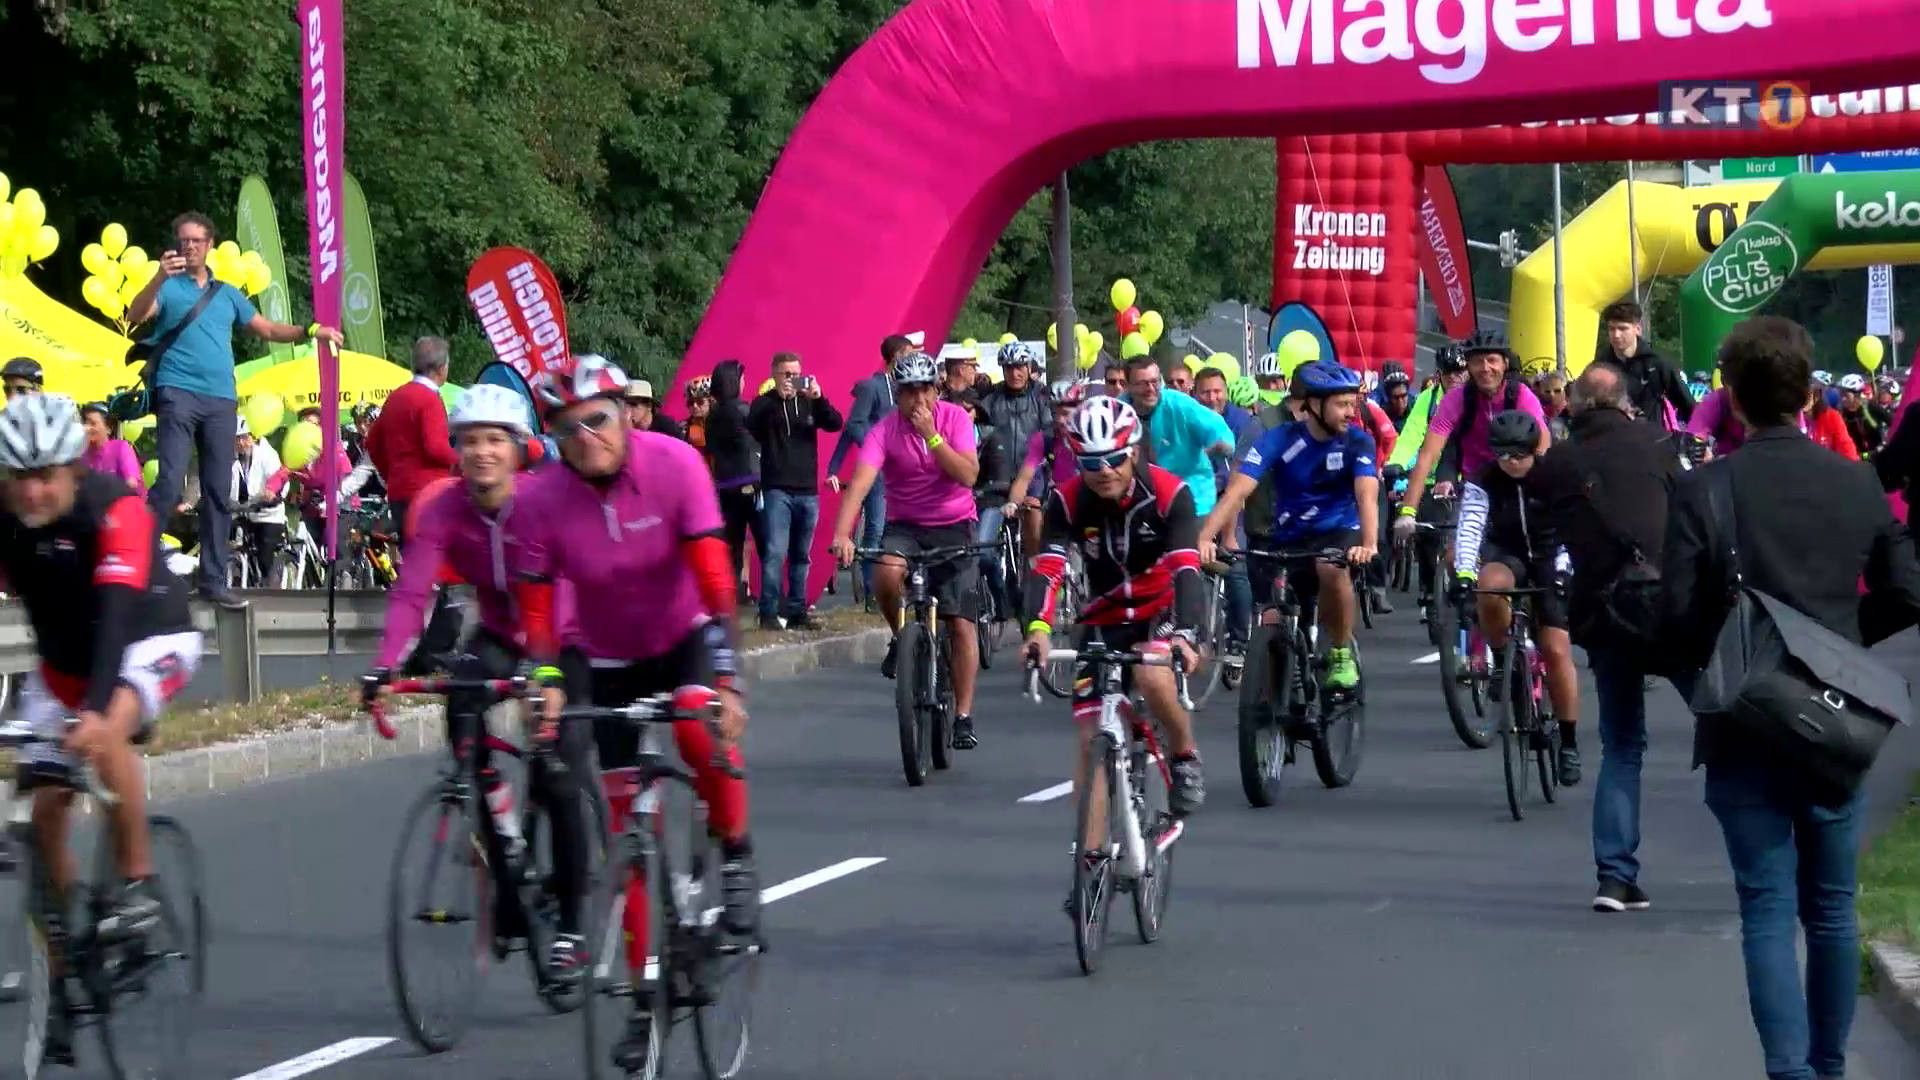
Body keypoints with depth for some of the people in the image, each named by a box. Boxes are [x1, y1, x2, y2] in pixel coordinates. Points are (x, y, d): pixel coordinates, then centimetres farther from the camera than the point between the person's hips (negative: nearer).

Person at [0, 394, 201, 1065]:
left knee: (105, 733, -36)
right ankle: (61, 974, 11)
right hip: (63, 661, 5)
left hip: (149, 641, -5)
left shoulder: (115, 510, -30)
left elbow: (115, 612, -40)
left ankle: (138, 886, -19)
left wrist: (97, 706, -52)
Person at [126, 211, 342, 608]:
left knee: (218, 494, 4)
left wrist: (310, 332, 12)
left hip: (221, 400, 5)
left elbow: (268, 329, 26)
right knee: (169, 485, -17)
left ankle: (213, 580, 9)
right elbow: (135, 316, -10)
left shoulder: (227, 294, 21)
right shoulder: (169, 287, 7)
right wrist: (160, 278, -25)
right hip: (178, 394, -5)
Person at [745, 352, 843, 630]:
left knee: (801, 556, 10)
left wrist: (819, 398, -19)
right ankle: (769, 613, -14)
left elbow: (835, 423, -2)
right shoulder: (765, 403, 2)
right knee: (775, 552, -14)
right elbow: (751, 426, -16)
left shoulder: (808, 402, 10)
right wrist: (778, 397, -25)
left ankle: (797, 612, 16)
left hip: (807, 490, 4)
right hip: (777, 489, -4)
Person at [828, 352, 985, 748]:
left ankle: (963, 716, 2)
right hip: (905, 525, 0)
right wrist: (842, 535, -41)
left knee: (960, 623, -7)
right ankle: (901, 638, -4)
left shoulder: (955, 418, -10)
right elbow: (860, 482, -27)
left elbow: (968, 475, -20)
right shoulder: (885, 431, -13)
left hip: (954, 525, 0)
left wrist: (931, 435, -29)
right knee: (887, 573, -34)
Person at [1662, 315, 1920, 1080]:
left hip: (1746, 729, -3)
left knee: (1768, 911, -1)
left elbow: (1679, 617, -14)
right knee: (1831, 908, 15)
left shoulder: (1702, 490, -12)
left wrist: (1704, 667, 6)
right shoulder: (1857, 485, -1)